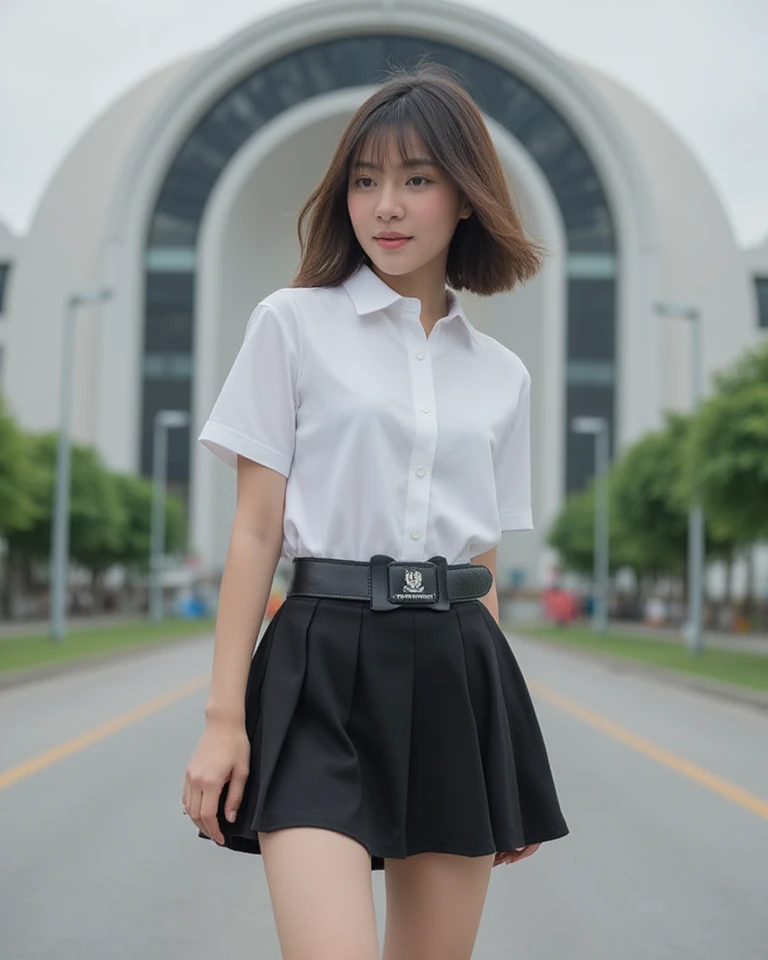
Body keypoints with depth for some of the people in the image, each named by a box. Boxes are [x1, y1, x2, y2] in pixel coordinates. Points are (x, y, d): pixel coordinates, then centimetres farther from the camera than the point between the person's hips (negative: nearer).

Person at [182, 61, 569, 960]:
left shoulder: (501, 373, 13)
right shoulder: (293, 323, 3)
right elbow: (255, 529, -1)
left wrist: (508, 750, 15)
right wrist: (224, 714, -6)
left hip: (460, 675, 4)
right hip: (325, 664, -4)